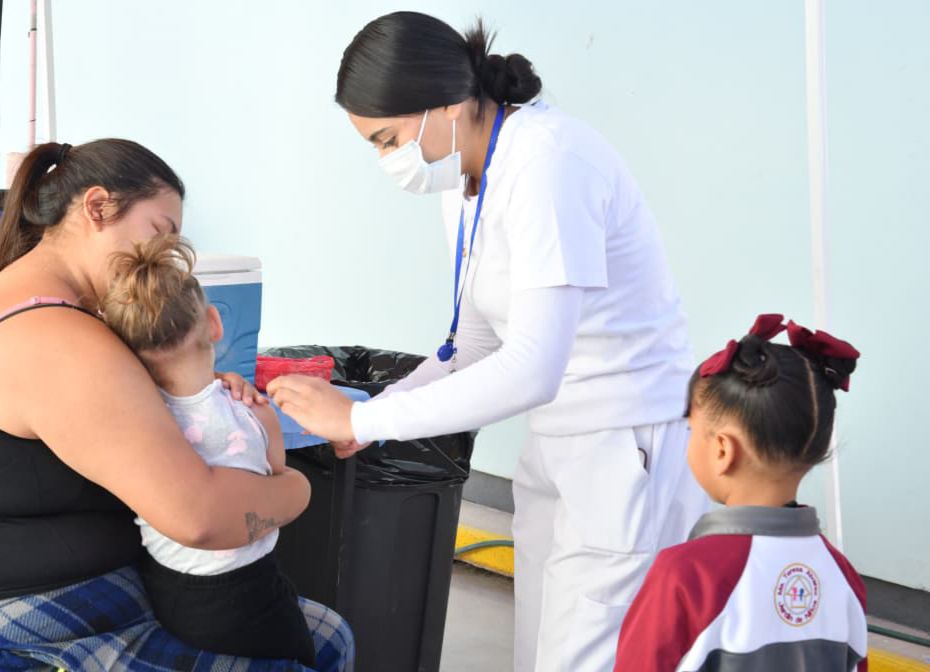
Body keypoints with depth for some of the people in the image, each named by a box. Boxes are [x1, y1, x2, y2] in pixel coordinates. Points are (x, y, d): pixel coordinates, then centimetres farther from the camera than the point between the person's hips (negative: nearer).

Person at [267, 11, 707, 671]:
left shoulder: (549, 162, -23)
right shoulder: (467, 179, 7)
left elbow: (533, 367, -31)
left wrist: (362, 419, -26)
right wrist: (377, 409, -1)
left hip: (630, 450, -9)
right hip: (557, 449, 9)